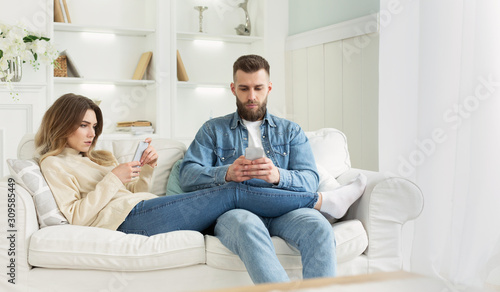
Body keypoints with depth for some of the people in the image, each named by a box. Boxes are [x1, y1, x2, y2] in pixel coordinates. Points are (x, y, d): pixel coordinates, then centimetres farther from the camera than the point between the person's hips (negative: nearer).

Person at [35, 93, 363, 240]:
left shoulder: (100, 156, 31)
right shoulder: (54, 162, 9)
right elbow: (76, 215, -4)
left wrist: (145, 169, 7)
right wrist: (113, 179, -9)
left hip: (143, 206, 8)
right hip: (129, 217, -8)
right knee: (235, 193, -14)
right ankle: (317, 200, -4)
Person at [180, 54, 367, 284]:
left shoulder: (291, 131, 21)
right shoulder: (213, 130, 19)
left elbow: (309, 181, 5)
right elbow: (188, 176, 4)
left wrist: (278, 176, -19)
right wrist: (227, 174, -17)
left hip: (282, 212, 1)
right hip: (234, 211, -1)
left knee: (318, 227, -33)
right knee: (247, 225, -39)